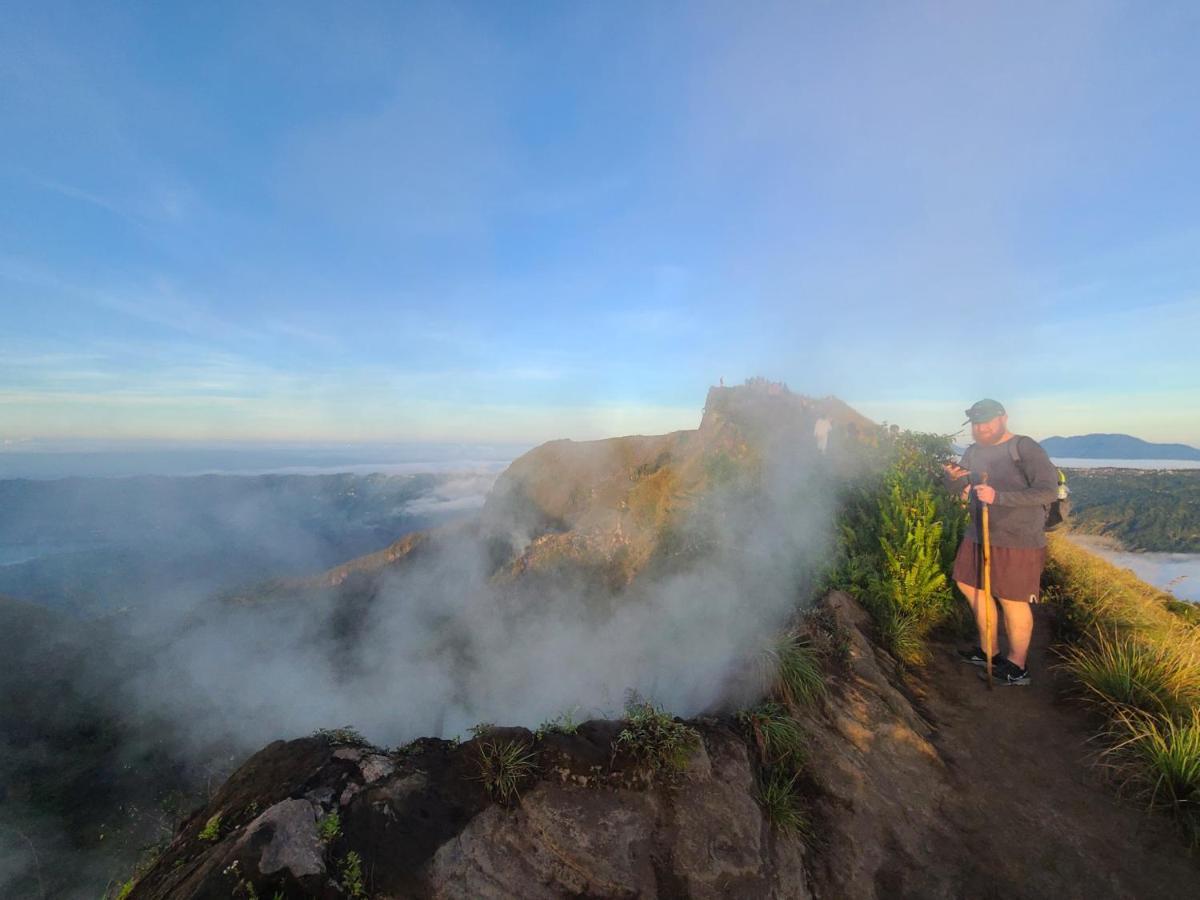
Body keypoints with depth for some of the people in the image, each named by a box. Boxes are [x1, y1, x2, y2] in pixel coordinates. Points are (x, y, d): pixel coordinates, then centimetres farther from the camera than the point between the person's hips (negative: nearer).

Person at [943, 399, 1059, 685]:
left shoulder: (1026, 448, -14)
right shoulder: (974, 451, 8)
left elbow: (1048, 491, -22)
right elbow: (959, 487, 10)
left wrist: (998, 496, -31)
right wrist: (953, 477, -14)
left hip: (1017, 541, -8)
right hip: (979, 535, 8)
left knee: (1013, 601, 2)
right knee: (970, 585, 16)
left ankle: (1018, 666, 23)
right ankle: (989, 650, 34)